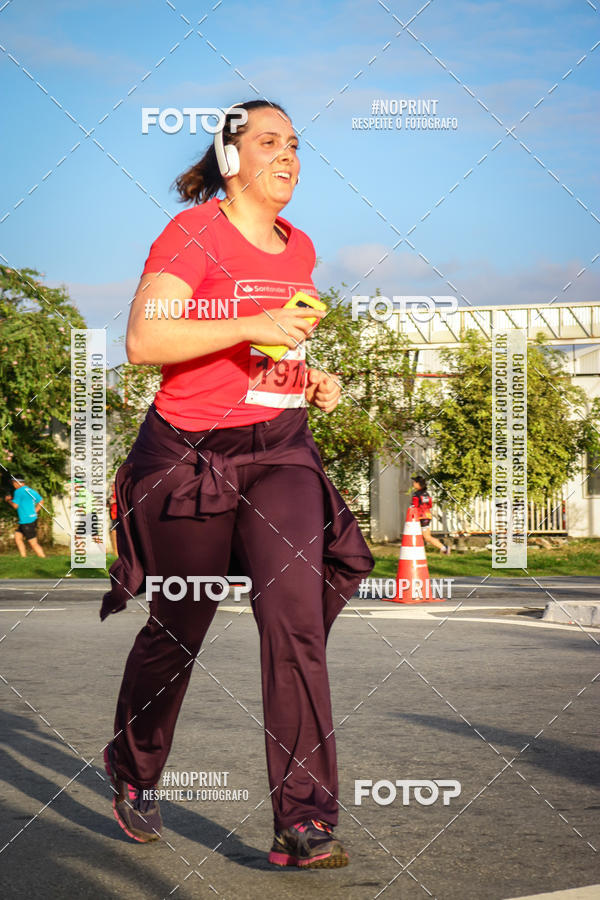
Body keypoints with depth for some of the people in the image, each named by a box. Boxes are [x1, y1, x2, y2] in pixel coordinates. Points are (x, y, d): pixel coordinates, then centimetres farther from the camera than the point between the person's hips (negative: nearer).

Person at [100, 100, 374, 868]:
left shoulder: (299, 247, 13)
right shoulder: (194, 233, -8)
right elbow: (142, 342, -18)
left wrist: (312, 379, 9)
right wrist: (252, 327, -23)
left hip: (281, 450, 5)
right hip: (192, 451, -5)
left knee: (297, 618, -13)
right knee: (178, 629, 8)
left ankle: (304, 823, -14)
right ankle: (131, 775, 35)